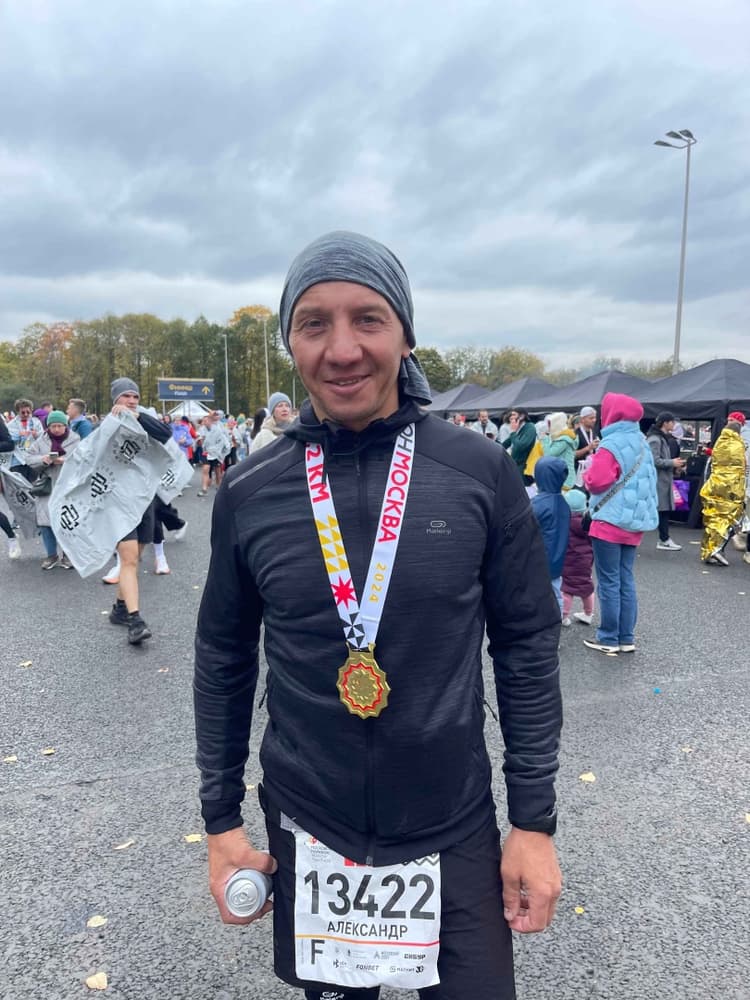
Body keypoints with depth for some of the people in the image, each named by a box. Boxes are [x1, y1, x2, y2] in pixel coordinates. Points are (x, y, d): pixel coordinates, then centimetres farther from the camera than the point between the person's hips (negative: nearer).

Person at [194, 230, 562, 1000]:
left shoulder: (481, 475, -12)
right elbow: (224, 658, 2)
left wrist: (534, 819, -4)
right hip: (305, 830, 2)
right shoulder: (248, 493, -8)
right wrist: (220, 818, 4)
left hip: (454, 831, -1)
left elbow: (527, 647, -5)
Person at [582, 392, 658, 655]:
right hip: (635, 520, 8)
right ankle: (627, 638, 16)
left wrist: (588, 472, -1)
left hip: (610, 522, -8)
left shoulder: (611, 445, -13)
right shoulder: (642, 443, 12)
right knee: (626, 579, 12)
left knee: (609, 582, -1)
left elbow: (596, 482, -20)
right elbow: (648, 479, 20)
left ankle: (609, 639, 5)